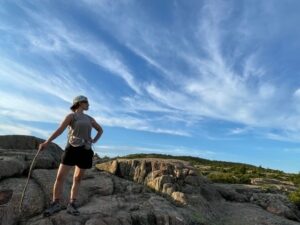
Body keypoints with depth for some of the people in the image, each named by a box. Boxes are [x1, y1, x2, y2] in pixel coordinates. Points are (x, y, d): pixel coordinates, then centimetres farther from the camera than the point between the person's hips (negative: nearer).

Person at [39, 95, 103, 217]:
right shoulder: (71, 116, 1)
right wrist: (46, 142, -24)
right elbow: (60, 130, -12)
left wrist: (94, 140, 10)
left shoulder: (90, 119, 15)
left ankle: (71, 205, 13)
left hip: (85, 151, 4)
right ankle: (55, 204, 12)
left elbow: (100, 130, 25)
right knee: (60, 177, -4)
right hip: (72, 149, -3)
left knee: (77, 179, 5)